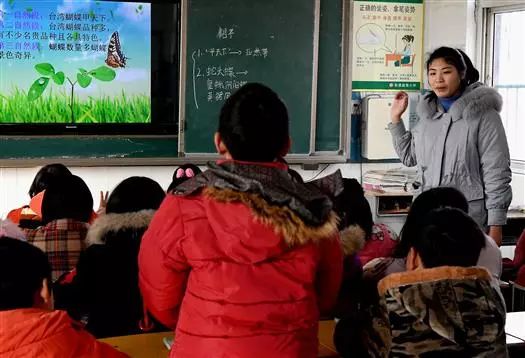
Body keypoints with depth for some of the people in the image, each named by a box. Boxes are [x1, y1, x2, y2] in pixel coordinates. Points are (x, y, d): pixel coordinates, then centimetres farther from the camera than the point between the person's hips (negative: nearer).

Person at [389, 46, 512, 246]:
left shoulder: (483, 114, -9)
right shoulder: (428, 113, 10)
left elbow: (496, 173, -10)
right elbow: (409, 157, 21)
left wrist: (495, 225, -13)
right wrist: (395, 119, 12)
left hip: (469, 216, -6)